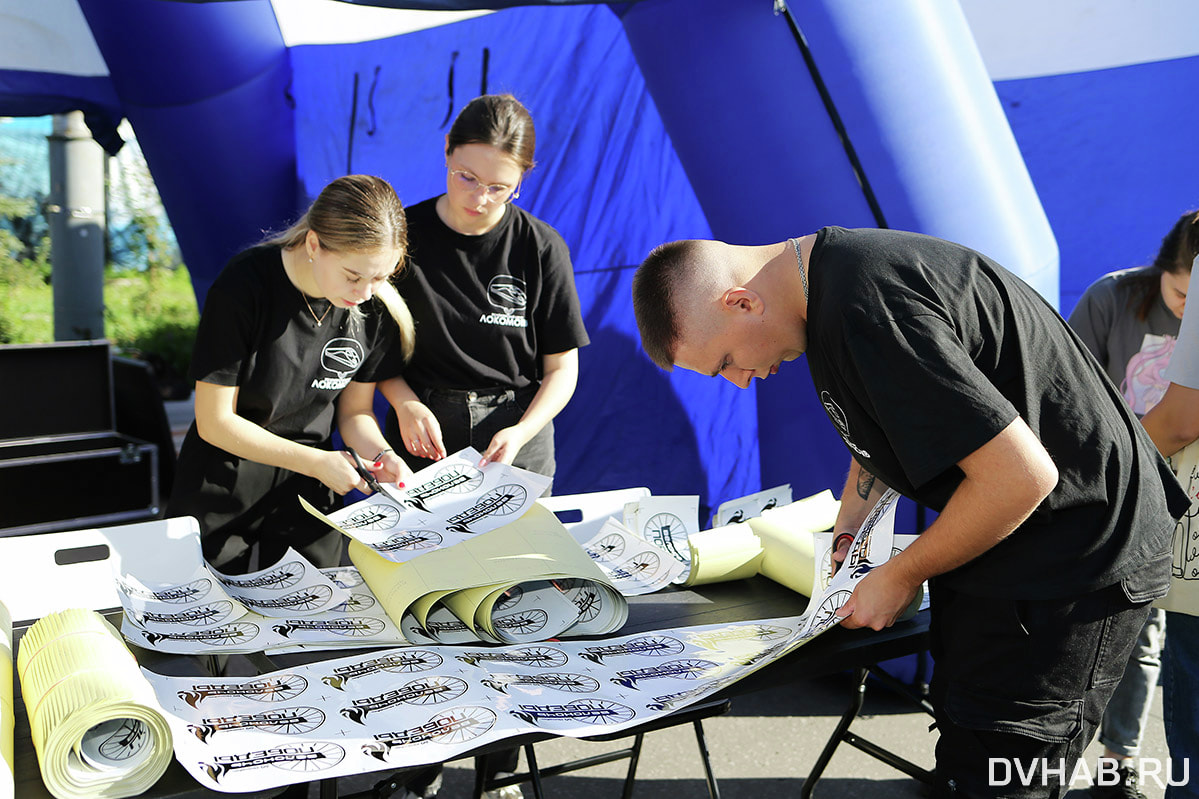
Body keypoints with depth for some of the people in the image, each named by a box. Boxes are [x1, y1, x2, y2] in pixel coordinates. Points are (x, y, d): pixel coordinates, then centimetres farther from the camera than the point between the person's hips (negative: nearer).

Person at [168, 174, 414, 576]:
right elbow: (215, 422, -19)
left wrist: (380, 453, -19)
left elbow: (354, 410, 1)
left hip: (307, 496, 3)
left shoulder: (376, 308, -11)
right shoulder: (243, 287, -24)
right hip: (222, 492, -3)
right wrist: (317, 462, -20)